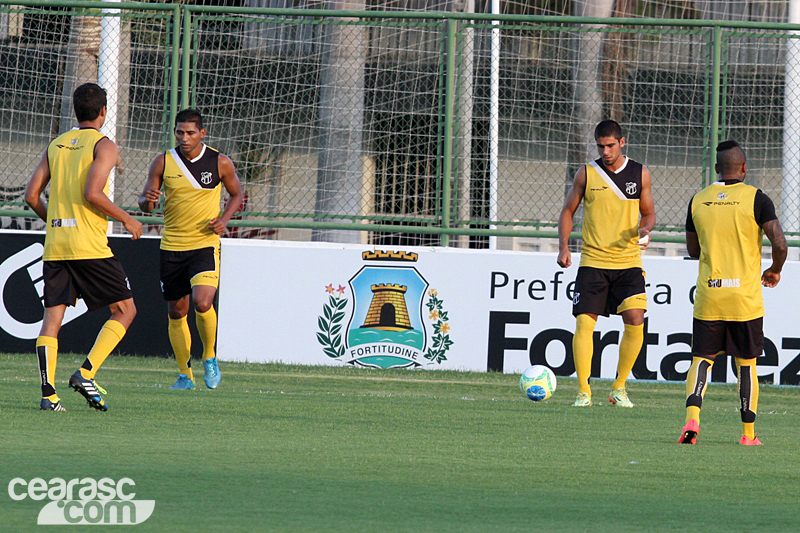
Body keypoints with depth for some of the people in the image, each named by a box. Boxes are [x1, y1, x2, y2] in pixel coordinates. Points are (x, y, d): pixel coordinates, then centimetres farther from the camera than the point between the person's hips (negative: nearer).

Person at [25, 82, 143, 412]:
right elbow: (92, 193, -16)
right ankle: (86, 373, -10)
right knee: (125, 310, 5)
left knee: (52, 317, 3)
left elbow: (32, 195, 11)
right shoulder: (104, 145, -4)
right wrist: (126, 219, -4)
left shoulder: (55, 146, 15)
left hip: (55, 245, 6)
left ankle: (48, 393, -9)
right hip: (89, 245, -6)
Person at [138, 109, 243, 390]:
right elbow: (145, 204, 3)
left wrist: (224, 219, -4)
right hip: (171, 248, 3)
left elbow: (236, 193, 14)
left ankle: (209, 357, 3)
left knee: (202, 302, -22)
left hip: (205, 245, -3)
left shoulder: (220, 163, -3)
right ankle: (185, 375, 21)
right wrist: (148, 200, -21)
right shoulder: (163, 163, 0)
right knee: (176, 312, 7)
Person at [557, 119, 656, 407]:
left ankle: (619, 388, 4)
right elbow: (568, 211, 11)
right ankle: (583, 392, -1)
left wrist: (644, 229, -8)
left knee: (635, 321, -12)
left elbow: (648, 213, 15)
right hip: (592, 261, -1)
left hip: (629, 262, 1)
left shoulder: (640, 174, 4)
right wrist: (563, 247, -1)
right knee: (584, 323, -9)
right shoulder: (587, 173, 2)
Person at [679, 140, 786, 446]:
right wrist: (775, 270, 6)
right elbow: (779, 243, -14)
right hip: (745, 298, -2)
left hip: (708, 296, 2)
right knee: (746, 364, 9)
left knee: (701, 359, 6)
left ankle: (692, 418, -16)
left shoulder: (698, 200, 4)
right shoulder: (756, 199, -6)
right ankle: (748, 433, 11)